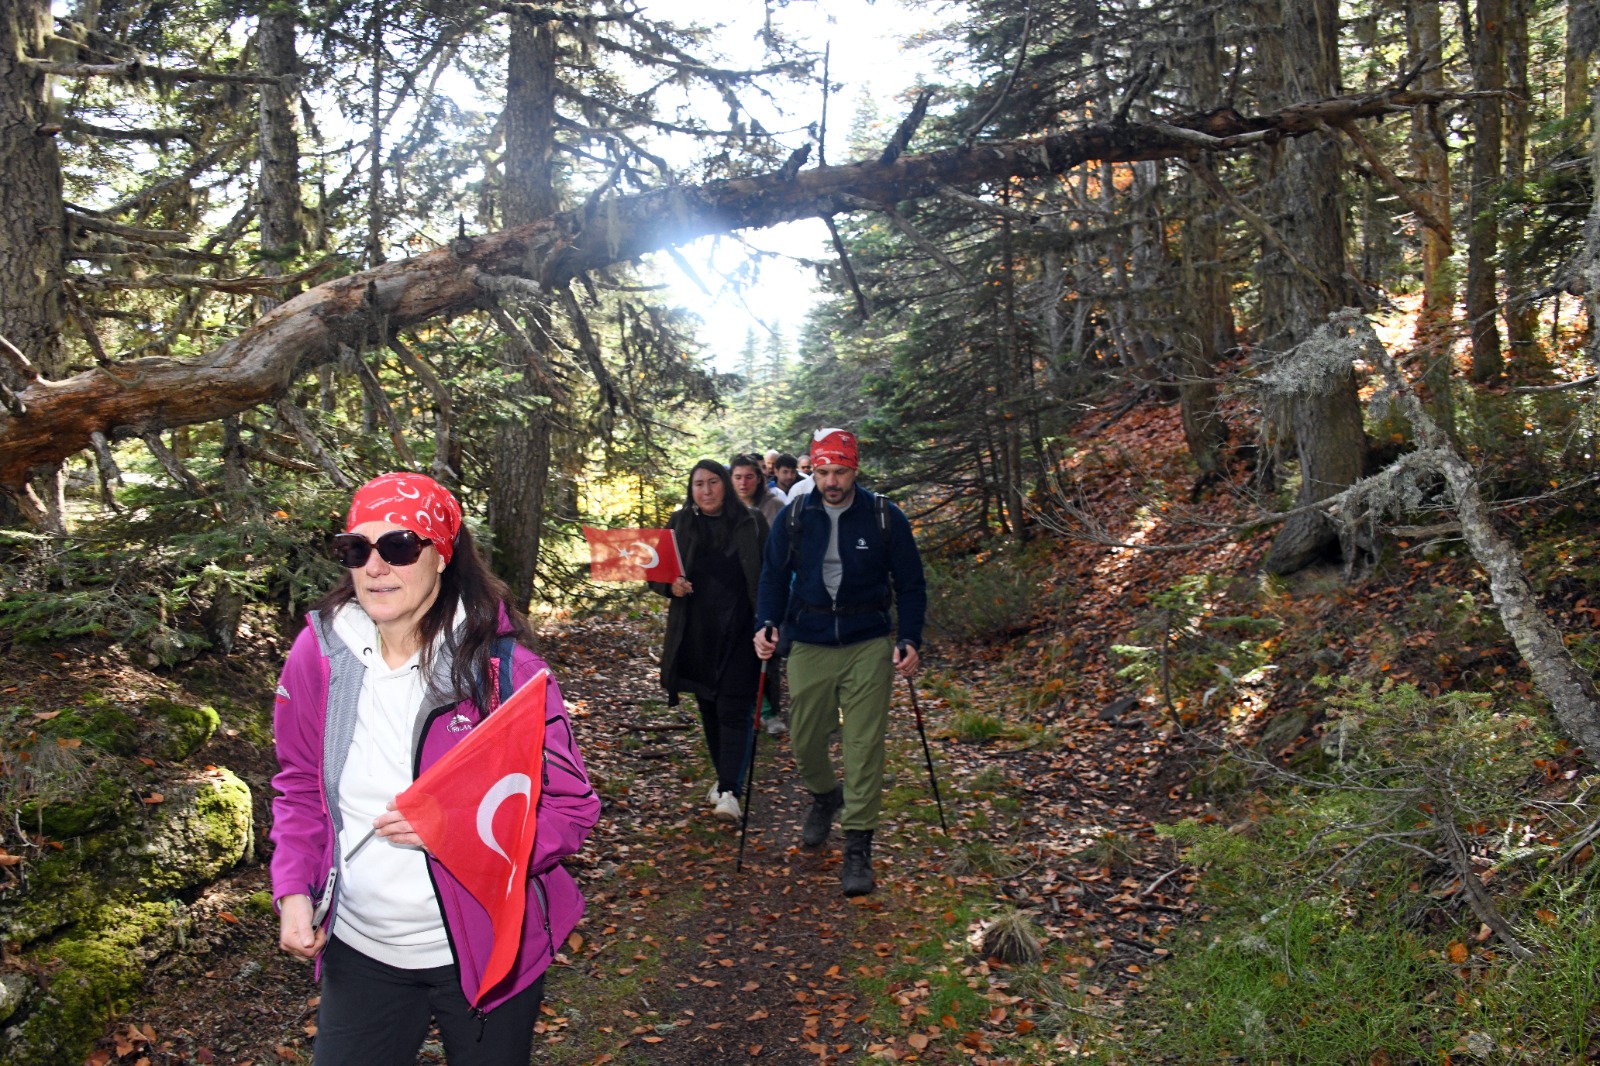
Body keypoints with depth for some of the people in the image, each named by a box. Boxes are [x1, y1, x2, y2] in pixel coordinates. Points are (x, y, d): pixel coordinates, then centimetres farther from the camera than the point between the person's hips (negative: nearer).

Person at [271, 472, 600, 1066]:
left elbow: (571, 809, -13)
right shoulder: (319, 652, -8)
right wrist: (293, 891, -7)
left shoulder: (503, 667, -19)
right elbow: (300, 788, 6)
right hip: (359, 950, 3)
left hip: (485, 953, -2)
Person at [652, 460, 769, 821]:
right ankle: (723, 777, 29)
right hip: (695, 634, 3)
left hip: (739, 632, -3)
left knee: (733, 709, -9)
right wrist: (670, 585, -12)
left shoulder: (752, 524, 1)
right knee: (708, 708, 13)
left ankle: (730, 790, -10)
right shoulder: (679, 523, 6)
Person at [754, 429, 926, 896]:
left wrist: (909, 640, -8)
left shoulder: (885, 518, -5)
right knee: (804, 741, 10)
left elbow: (911, 585, 2)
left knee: (864, 746, -6)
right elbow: (774, 576, 9)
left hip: (868, 646, -2)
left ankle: (858, 849, 3)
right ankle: (825, 797, 43)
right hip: (808, 645, 2)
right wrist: (766, 624, -6)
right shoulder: (793, 517, -1)